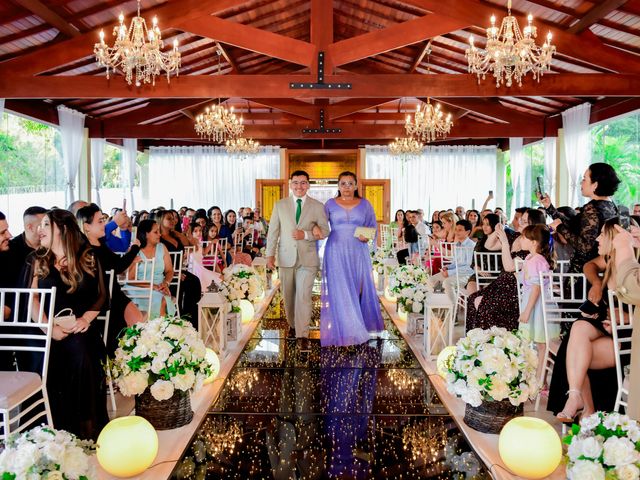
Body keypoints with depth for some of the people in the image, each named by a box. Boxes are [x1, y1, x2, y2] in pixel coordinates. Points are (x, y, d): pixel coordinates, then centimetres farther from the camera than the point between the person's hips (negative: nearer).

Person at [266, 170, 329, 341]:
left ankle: (302, 335, -2)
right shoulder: (280, 205, 5)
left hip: (308, 258, -2)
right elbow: (273, 231, 5)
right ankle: (292, 325, 33)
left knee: (303, 297, -9)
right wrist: (270, 254, -2)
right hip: (286, 258, 2)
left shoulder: (317, 206, 2)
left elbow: (325, 230, 3)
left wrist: (306, 235, -13)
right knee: (288, 296, 12)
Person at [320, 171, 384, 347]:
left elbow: (373, 226, 9)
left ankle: (362, 323, 23)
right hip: (337, 252, -1)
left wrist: (367, 236, -10)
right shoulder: (330, 204, 5)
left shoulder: (365, 204, 6)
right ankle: (344, 330, 4)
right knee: (340, 290, -3)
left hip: (358, 253, 1)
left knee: (358, 288, 6)